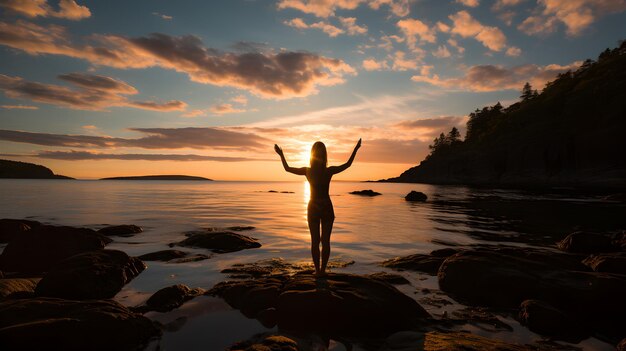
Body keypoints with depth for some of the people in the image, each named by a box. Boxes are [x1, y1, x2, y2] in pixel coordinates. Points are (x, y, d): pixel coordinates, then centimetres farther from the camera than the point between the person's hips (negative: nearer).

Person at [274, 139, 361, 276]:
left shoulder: (307, 171, -11)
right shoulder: (329, 171, -13)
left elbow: (287, 168, 2)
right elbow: (347, 165, 1)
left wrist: (281, 154, 13)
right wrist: (356, 149, 9)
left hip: (313, 208, 1)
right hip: (327, 208, -1)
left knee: (315, 241, 9)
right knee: (326, 241, 9)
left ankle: (318, 270, 13)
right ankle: (322, 270, 13)